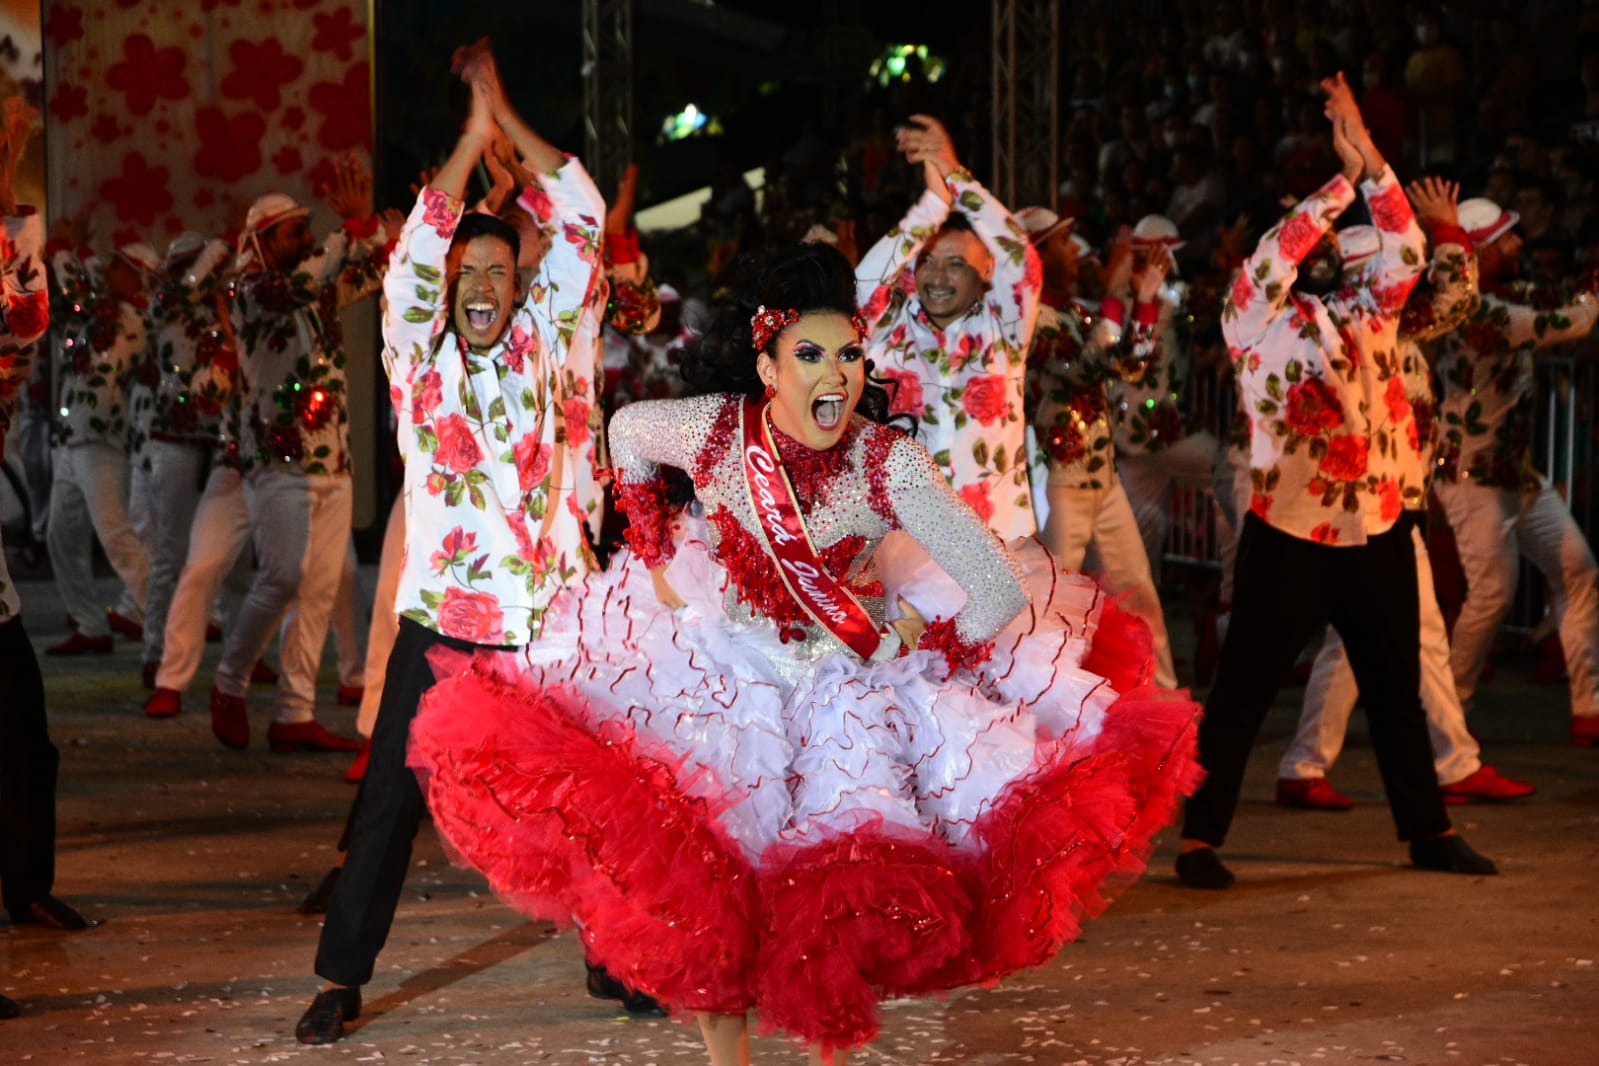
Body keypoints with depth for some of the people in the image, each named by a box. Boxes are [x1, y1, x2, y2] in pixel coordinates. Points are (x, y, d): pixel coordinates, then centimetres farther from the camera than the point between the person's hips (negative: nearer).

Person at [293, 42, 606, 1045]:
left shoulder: (540, 342, 7)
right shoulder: (420, 354, 4)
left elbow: (583, 219, 3)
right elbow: (416, 253, -9)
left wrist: (508, 113, 1)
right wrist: (474, 134, -9)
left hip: (543, 620, 1)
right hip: (442, 619, -1)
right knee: (391, 803, 0)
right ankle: (343, 981, 8)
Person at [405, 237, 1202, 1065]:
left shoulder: (889, 463, -24)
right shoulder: (713, 428, -19)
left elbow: (1003, 589, -25)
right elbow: (626, 432, 6)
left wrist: (904, 640, -15)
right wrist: (652, 554, 4)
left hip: (847, 667, -1)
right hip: (719, 651, 1)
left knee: (842, 882, -3)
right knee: (702, 871, -2)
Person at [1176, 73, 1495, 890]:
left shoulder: (1365, 307, 10)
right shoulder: (1255, 318, -2)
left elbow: (1406, 252, -3)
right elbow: (1274, 252, -19)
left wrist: (1369, 159, -12)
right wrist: (1343, 178, -14)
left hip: (1379, 529, 5)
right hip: (1288, 534, -5)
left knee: (1395, 687, 14)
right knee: (1242, 690, -2)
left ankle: (1428, 830, 24)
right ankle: (1200, 837, 3)